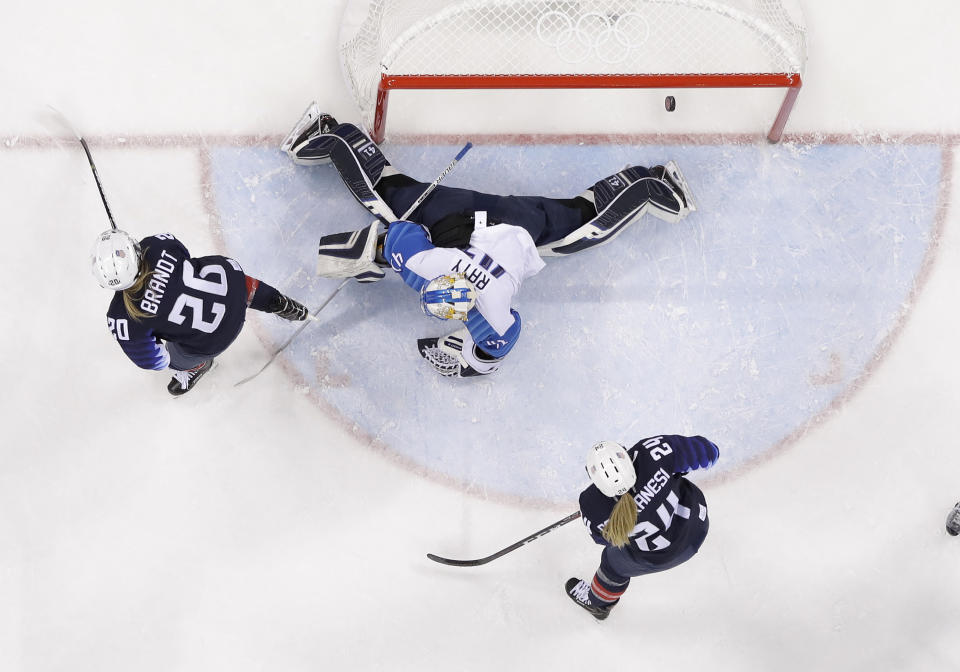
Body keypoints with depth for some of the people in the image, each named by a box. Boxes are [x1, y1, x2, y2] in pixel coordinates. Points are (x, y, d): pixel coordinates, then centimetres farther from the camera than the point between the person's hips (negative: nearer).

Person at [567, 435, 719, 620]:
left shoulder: (591, 505, -34)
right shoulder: (651, 452, -38)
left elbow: (604, 537, -8)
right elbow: (708, 452, -23)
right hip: (696, 525, 2)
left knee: (615, 563, 28)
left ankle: (597, 602, 57)